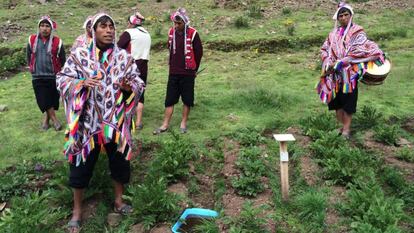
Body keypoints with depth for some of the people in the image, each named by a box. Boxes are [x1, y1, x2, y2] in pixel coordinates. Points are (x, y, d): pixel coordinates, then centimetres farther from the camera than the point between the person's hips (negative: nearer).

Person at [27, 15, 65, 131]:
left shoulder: (57, 42, -6)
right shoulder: (32, 40, 0)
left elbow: (62, 59, 6)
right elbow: (29, 55, 15)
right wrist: (32, 69, 16)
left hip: (53, 76, -1)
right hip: (37, 77, 1)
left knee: (52, 99, 7)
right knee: (43, 100, -1)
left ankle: (46, 119, 26)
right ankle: (54, 119, 10)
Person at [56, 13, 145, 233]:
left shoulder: (124, 57, 0)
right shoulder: (79, 55, -5)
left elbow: (139, 83, 2)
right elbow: (62, 80, -3)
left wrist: (129, 87, -20)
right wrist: (82, 83, -22)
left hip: (116, 121, 2)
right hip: (88, 122, -1)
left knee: (120, 162, 14)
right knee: (81, 165, 8)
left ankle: (118, 200, 37)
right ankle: (77, 209, 28)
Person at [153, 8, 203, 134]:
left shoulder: (192, 33, -11)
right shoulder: (171, 32, 2)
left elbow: (199, 52, -3)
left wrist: (194, 69, 5)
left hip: (187, 73, -3)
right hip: (173, 73, 4)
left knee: (187, 100, 6)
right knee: (169, 99, 5)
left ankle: (183, 123, 20)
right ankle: (165, 124, 13)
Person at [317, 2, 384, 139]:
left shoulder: (357, 32, -1)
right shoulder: (334, 33, 12)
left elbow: (359, 51, -12)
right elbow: (324, 49, 11)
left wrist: (339, 62, -17)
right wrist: (329, 63, -6)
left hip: (350, 72, -4)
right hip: (335, 74, 4)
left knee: (348, 100, -4)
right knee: (337, 99, 5)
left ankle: (347, 128, 1)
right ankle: (341, 126, 15)